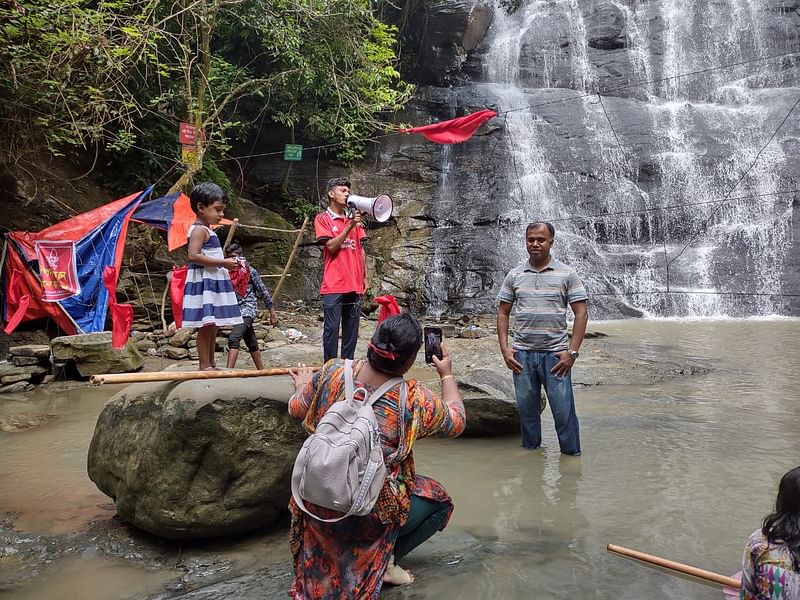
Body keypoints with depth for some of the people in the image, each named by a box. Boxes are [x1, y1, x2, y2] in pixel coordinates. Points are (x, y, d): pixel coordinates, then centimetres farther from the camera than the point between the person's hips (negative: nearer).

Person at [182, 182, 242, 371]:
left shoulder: (207, 230, 19)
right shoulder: (199, 229, -11)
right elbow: (193, 255, -23)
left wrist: (227, 264, 11)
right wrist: (223, 263, -22)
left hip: (214, 281, 10)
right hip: (204, 281, -10)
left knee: (213, 324, 11)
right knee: (207, 324, -9)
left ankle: (211, 363, 18)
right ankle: (204, 366, -6)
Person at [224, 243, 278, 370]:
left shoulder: (250, 270, -4)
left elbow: (263, 292, -2)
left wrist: (272, 313, -2)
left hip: (248, 308, -6)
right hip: (236, 309, 6)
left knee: (234, 337, -24)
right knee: (251, 343, 14)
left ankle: (229, 371, -30)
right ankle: (261, 370, 25)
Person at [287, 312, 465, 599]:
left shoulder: (332, 372, -12)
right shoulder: (416, 400, -19)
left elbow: (297, 409, 6)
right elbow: (456, 422, 1)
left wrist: (303, 385, 27)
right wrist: (447, 374, 14)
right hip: (370, 514, -5)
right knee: (440, 500, 21)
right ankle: (386, 559, 7)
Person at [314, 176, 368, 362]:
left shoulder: (354, 219, 16)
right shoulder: (322, 219, 2)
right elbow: (331, 246, -9)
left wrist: (365, 277, 14)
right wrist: (349, 226, -17)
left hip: (355, 284, 5)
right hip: (334, 285, -5)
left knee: (351, 329, 8)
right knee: (331, 328, -3)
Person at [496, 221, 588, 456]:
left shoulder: (566, 274, -1)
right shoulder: (514, 275, 6)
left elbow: (581, 314, -3)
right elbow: (503, 313, 10)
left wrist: (572, 352, -10)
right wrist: (505, 349, 0)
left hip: (555, 354, -2)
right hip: (522, 354, 3)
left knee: (563, 409, 1)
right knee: (527, 408, 12)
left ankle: (571, 454, 17)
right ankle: (530, 450, 29)